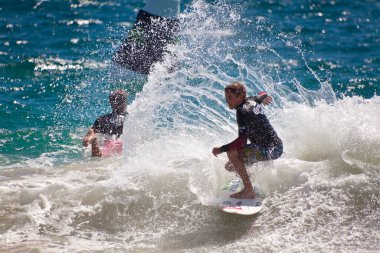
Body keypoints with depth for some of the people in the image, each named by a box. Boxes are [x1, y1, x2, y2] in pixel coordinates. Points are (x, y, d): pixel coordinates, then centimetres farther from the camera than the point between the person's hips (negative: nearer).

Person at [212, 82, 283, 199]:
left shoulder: (242, 111, -21)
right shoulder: (251, 101, 4)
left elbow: (241, 141, -30)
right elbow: (262, 95, 29)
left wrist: (221, 149, -23)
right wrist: (263, 97, 53)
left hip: (270, 149, -9)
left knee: (232, 153, -26)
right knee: (230, 166, 15)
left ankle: (249, 190, -25)